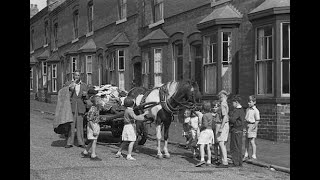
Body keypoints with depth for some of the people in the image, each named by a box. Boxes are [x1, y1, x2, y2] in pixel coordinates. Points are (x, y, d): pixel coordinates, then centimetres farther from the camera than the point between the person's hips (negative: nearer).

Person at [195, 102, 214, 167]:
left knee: (202, 146, -16)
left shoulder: (204, 115, -12)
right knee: (208, 147, 11)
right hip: (211, 130, 8)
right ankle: (209, 161, 11)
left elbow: (205, 124, -20)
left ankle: (202, 160, -31)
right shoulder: (211, 115, 12)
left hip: (205, 131, -8)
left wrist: (201, 128, -5)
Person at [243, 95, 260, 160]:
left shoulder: (256, 110, -12)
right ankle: (246, 155, 24)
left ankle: (254, 156, 1)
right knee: (246, 141, 13)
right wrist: (246, 126, 9)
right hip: (247, 126, 8)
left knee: (252, 141, -6)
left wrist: (252, 128, -16)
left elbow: (257, 121, -13)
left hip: (252, 126, -8)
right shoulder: (247, 109, 11)